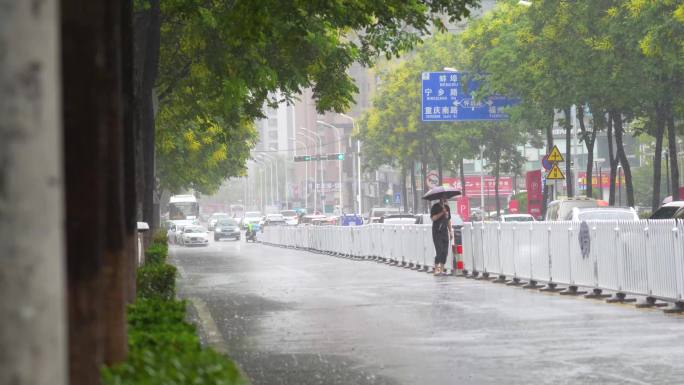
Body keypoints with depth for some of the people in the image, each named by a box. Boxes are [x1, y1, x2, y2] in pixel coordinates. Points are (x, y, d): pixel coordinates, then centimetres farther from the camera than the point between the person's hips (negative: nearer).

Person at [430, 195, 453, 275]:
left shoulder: (447, 207, 13)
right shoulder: (435, 207, -5)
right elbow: (433, 218, -16)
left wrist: (450, 231, 16)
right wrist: (442, 213, -22)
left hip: (445, 231, 6)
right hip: (437, 232, -6)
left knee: (445, 251, 3)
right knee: (439, 251, -13)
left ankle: (441, 269, 9)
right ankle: (436, 269, -11)